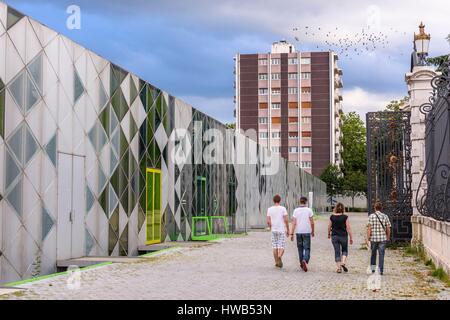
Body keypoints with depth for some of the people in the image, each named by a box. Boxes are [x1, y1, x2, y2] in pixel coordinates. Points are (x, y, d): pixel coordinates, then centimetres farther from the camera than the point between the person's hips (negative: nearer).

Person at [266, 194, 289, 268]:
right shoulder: (283, 208, -6)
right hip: (282, 230, -2)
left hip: (274, 230, 2)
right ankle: (279, 257, -29)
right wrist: (288, 230, 0)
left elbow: (268, 221, 0)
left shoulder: (269, 209, 1)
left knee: (275, 247, 11)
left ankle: (277, 262, 13)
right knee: (281, 247, -1)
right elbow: (286, 220, -10)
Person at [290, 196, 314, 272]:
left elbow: (294, 223, -5)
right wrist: (312, 231, 13)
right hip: (307, 232, -2)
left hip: (298, 232, 2)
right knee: (307, 248, -1)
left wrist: (292, 234, -3)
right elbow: (312, 222, -2)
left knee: (300, 248, 15)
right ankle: (305, 261, -25)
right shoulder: (309, 210, -4)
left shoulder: (296, 210, -1)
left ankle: (302, 263, 22)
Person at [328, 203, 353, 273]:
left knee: (337, 252, 7)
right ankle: (343, 262, -6)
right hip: (343, 236, -1)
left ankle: (338, 267, 5)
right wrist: (351, 238, -2)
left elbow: (329, 227, 6)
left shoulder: (332, 217, -3)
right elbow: (348, 228, -8)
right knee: (344, 250, 17)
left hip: (334, 236, 1)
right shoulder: (345, 217, -9)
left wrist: (329, 234, 24)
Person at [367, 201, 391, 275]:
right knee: (381, 254, 2)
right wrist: (388, 238, 14)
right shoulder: (385, 216, 1)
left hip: (373, 238, 0)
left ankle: (373, 268, 22)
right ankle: (381, 270, -1)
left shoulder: (371, 216, -4)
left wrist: (368, 238, -3)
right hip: (383, 239, 0)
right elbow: (388, 229, 2)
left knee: (373, 254, 18)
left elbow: (369, 228, -9)